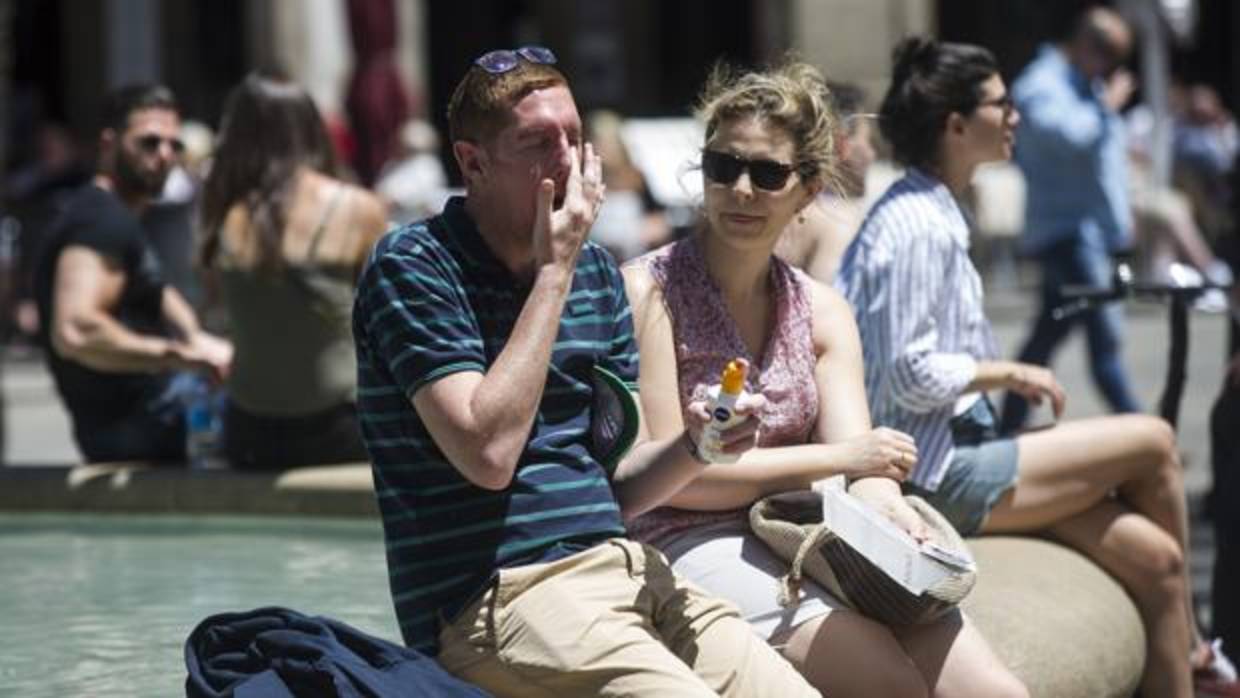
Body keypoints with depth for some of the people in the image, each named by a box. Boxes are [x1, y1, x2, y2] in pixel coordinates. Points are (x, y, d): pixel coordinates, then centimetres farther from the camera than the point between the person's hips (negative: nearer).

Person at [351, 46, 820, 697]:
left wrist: (692, 445, -7)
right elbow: (489, 453, -18)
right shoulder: (412, 266, -6)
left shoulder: (597, 272, 15)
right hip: (496, 595, -7)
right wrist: (554, 270, -12)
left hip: (623, 567, 7)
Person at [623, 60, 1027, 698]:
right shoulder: (648, 291, -4)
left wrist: (882, 498, -25)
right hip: (690, 544, -5)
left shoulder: (822, 311, 14)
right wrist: (835, 458, -10)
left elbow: (862, 460, 1)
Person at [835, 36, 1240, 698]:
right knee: (1153, 442, -6)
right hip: (937, 474, -10)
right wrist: (1006, 373, -10)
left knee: (1154, 558, 0)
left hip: (959, 453, 10)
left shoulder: (934, 214, 14)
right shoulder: (916, 226, -17)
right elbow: (910, 378, -22)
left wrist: (1001, 378, 8)